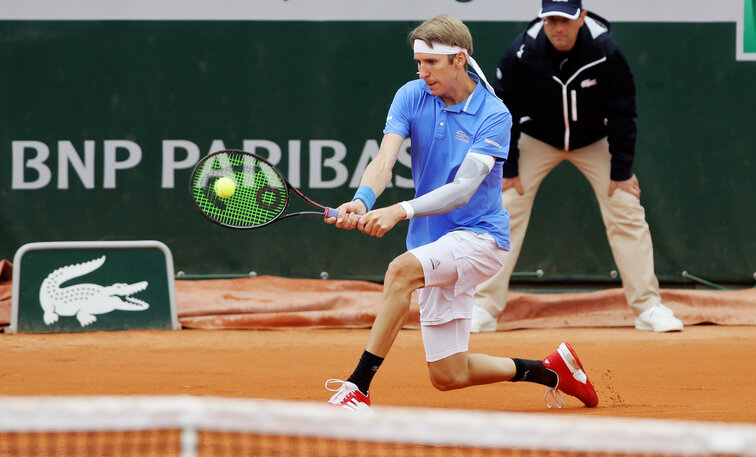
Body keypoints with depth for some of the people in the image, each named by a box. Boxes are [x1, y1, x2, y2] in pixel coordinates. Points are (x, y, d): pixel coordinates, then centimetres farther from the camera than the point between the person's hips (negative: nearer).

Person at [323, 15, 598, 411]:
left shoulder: (494, 116, -15)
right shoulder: (411, 97, -2)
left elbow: (463, 189, -25)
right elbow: (384, 161, -14)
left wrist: (400, 211, -40)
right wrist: (362, 200, -37)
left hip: (480, 236, -6)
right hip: (435, 243, 6)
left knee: (401, 270, -35)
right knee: (448, 377, 7)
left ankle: (358, 387, -32)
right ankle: (552, 370, 28)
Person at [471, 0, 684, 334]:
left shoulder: (606, 53, -26)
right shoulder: (520, 53, -26)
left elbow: (622, 115, -15)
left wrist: (621, 171, -14)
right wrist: (508, 169, -12)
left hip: (595, 142, 0)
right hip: (537, 140, 0)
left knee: (627, 214, -10)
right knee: (505, 215, -10)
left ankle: (648, 308, -2)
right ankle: (484, 311, -4)